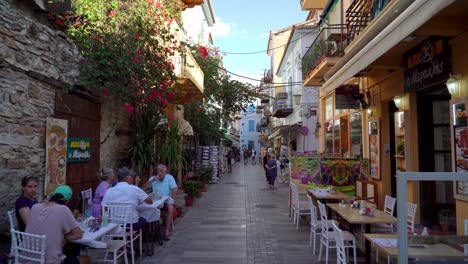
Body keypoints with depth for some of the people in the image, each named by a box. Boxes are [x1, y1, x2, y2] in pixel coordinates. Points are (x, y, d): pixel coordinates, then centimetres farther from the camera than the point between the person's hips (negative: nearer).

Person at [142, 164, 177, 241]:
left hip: (166, 200, -2)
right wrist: (152, 181, -16)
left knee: (171, 208, -33)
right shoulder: (152, 178, 4)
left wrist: (172, 200, -18)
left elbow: (175, 189, -8)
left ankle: (167, 231, -27)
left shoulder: (170, 178, -3)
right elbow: (144, 188, -5)